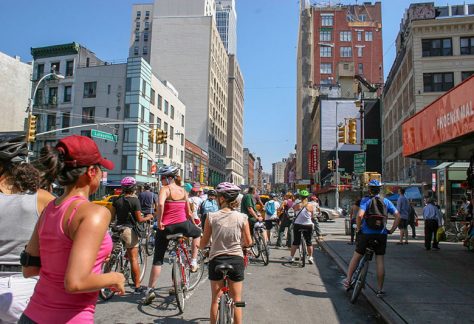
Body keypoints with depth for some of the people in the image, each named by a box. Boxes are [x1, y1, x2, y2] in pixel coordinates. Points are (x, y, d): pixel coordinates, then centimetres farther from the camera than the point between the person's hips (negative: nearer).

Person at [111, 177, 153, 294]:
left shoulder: (117, 200, 4)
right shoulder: (134, 200, -10)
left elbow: (111, 216, 5)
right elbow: (139, 219, -9)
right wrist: (148, 217, 8)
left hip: (118, 230, 5)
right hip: (129, 230, -5)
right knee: (134, 259, 1)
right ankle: (137, 286, 7)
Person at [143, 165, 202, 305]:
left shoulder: (165, 189, -5)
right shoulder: (183, 191, 10)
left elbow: (160, 204, -27)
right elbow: (189, 213, 14)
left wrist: (159, 221, -16)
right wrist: (195, 225, 28)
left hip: (166, 227, -3)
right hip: (182, 225, 3)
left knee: (158, 259, 9)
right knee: (197, 233, 35)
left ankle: (150, 290, 10)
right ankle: (193, 262, 30)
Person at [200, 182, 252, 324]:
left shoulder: (211, 217, -10)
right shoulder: (242, 217, -8)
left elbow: (203, 244, -3)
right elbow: (248, 242, 1)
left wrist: (199, 245, 19)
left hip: (216, 260, 0)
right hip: (236, 260, 0)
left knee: (215, 299, 16)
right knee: (236, 300, 14)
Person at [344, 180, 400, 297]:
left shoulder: (365, 200, -6)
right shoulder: (386, 201, 5)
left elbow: (360, 215, -21)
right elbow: (398, 216, 0)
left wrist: (358, 228, -7)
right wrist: (392, 230, 6)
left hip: (366, 234, -2)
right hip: (381, 235, 2)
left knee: (356, 256, 13)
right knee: (380, 260, 7)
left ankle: (348, 280, 19)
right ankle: (380, 290, 12)